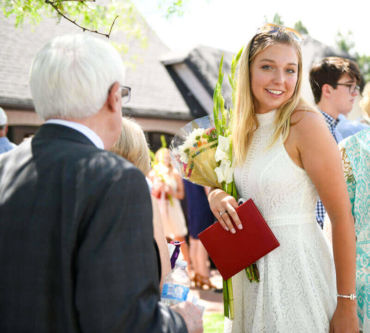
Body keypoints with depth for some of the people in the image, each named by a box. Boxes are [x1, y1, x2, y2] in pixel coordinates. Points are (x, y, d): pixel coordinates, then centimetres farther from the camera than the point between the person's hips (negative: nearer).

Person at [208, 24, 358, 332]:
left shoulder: (305, 122, -15)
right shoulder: (243, 128, 3)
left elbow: (342, 216, -15)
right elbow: (217, 177, 16)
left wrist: (346, 303, -14)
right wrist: (215, 195, -9)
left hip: (296, 263, -6)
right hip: (249, 269, 6)